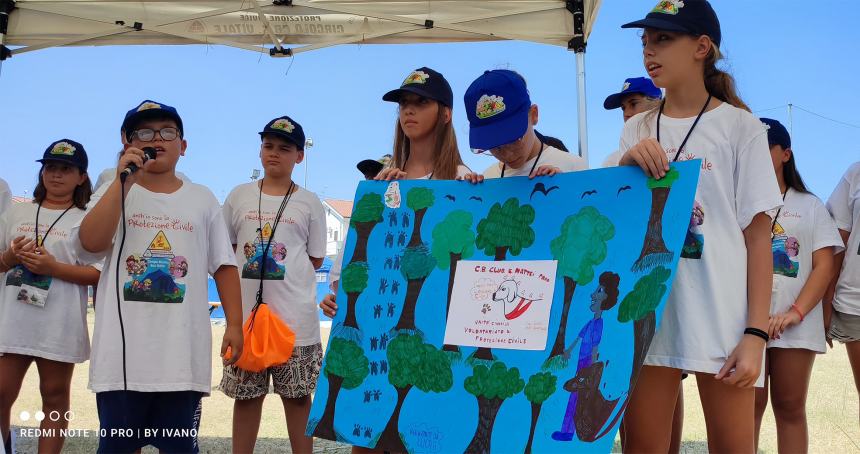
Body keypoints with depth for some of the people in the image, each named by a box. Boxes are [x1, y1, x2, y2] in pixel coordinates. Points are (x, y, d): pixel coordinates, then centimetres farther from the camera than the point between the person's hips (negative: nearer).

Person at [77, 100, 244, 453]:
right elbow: (91, 242, -12)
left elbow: (224, 266, 9)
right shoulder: (117, 193, 7)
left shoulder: (202, 199, 10)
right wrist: (124, 180, -13)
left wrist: (234, 324, 1)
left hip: (182, 352, 1)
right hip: (122, 350, 0)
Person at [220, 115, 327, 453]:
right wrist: (251, 265, 1)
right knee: (246, 394, 9)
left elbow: (315, 260, 6)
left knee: (297, 395, 5)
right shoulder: (239, 196, 7)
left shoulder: (309, 203, 3)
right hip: (246, 313, 2)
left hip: (295, 317, -1)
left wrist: (284, 265, -1)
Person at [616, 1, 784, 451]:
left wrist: (756, 332, -11)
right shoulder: (636, 132, 12)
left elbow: (758, 234, -3)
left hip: (721, 316, -3)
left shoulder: (739, 125, 0)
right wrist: (624, 167, -9)